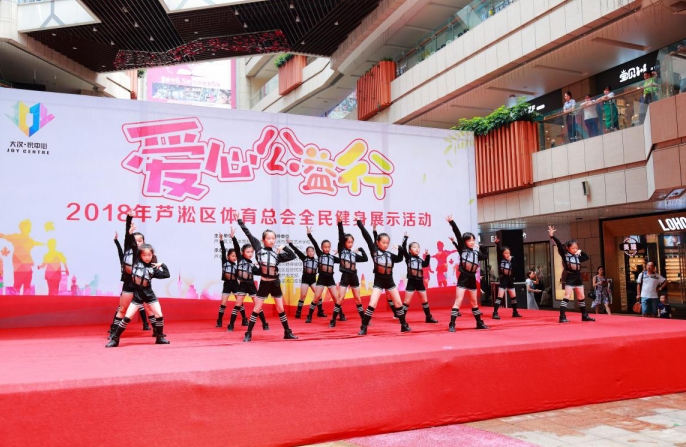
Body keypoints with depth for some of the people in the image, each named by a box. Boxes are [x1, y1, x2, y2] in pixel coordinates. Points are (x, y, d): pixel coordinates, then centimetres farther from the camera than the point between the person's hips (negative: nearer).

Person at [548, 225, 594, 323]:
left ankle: (584, 316, 25)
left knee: (582, 298, 13)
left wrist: (580, 252, 12)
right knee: (567, 297, -11)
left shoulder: (577, 256, 11)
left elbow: (587, 257, 25)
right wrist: (552, 236, -25)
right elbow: (559, 244, -15)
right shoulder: (565, 254, -5)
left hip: (578, 278, 6)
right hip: (570, 278, -6)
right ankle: (562, 317, -12)